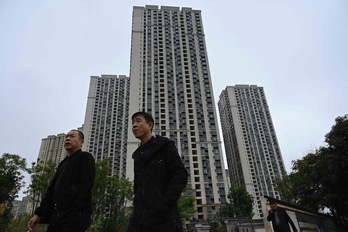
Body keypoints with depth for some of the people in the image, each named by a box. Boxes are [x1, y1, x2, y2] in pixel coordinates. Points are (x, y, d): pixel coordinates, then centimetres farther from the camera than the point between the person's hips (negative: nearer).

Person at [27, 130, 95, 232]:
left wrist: (76, 214, -20)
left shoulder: (85, 158, -1)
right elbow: (52, 189, 19)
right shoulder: (63, 163, 23)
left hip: (74, 216, -7)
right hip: (57, 216, 7)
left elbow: (86, 188, -12)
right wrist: (39, 214, 12)